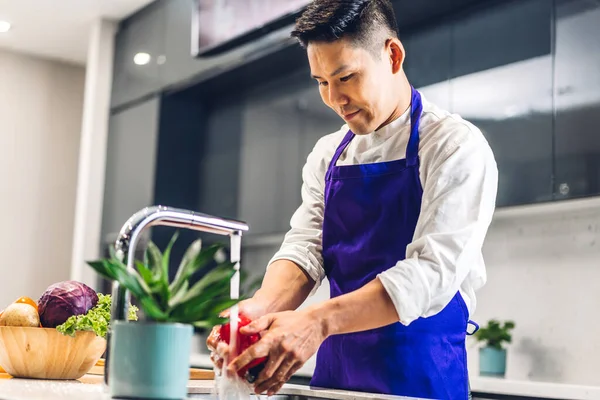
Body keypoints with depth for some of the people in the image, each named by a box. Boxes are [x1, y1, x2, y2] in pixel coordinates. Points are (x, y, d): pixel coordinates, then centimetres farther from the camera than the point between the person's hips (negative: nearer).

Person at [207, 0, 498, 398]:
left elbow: (433, 270, -21)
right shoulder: (327, 155, 8)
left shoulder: (456, 146, -11)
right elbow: (304, 248, 0)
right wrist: (262, 308, -22)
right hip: (335, 366, 5)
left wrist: (319, 321, -32)